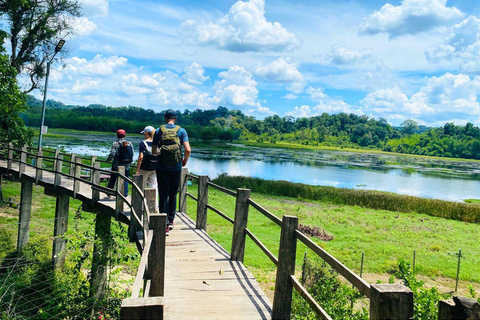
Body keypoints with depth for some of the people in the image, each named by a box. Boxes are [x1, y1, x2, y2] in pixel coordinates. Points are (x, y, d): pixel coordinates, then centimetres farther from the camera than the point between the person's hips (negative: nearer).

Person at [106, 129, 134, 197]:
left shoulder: (115, 143, -8)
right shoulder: (129, 143, 1)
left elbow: (112, 154, -16)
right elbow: (132, 154, 3)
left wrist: (107, 159, 1)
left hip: (116, 165, -2)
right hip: (126, 166, 2)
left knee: (113, 179, 14)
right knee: (125, 179, 7)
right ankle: (125, 193, 3)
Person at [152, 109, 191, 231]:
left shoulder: (159, 131, 1)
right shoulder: (181, 130, 0)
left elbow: (154, 151, -1)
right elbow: (188, 149, -9)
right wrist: (185, 161, 9)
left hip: (162, 167, -1)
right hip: (176, 168, 1)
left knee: (163, 195, 3)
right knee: (173, 195, 15)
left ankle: (164, 223, -1)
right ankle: (171, 220, 23)